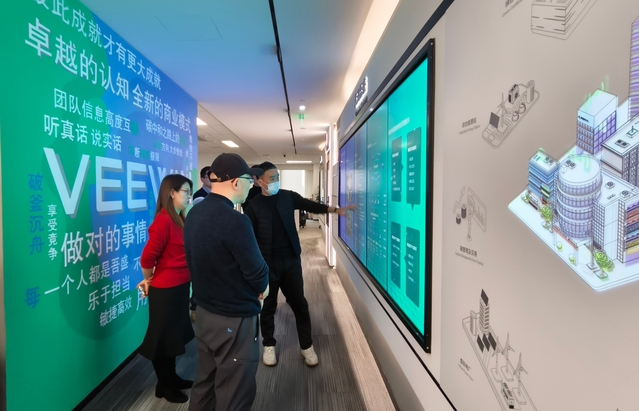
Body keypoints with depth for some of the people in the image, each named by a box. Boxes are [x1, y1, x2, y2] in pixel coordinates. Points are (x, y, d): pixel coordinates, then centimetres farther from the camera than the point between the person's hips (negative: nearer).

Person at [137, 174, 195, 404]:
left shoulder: (179, 219, 5)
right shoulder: (163, 221, -22)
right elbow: (148, 257, -21)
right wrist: (148, 281, -3)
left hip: (179, 287, 8)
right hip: (165, 290, -8)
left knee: (174, 335, 21)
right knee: (163, 337, 11)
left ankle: (172, 378, 39)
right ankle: (164, 386, 30)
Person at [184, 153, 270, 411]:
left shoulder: (194, 214, 1)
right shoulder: (234, 220, -26)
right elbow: (256, 271, -20)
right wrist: (262, 288, 1)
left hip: (204, 311, 9)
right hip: (234, 318, -8)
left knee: (205, 381, 24)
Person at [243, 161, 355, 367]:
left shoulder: (288, 196, 1)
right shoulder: (253, 206, -6)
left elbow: (310, 205, -1)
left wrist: (335, 209, -15)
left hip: (291, 260, 2)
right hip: (267, 263, -2)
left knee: (299, 303, 9)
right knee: (268, 306, 12)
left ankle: (307, 346, 24)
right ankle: (269, 345, 31)